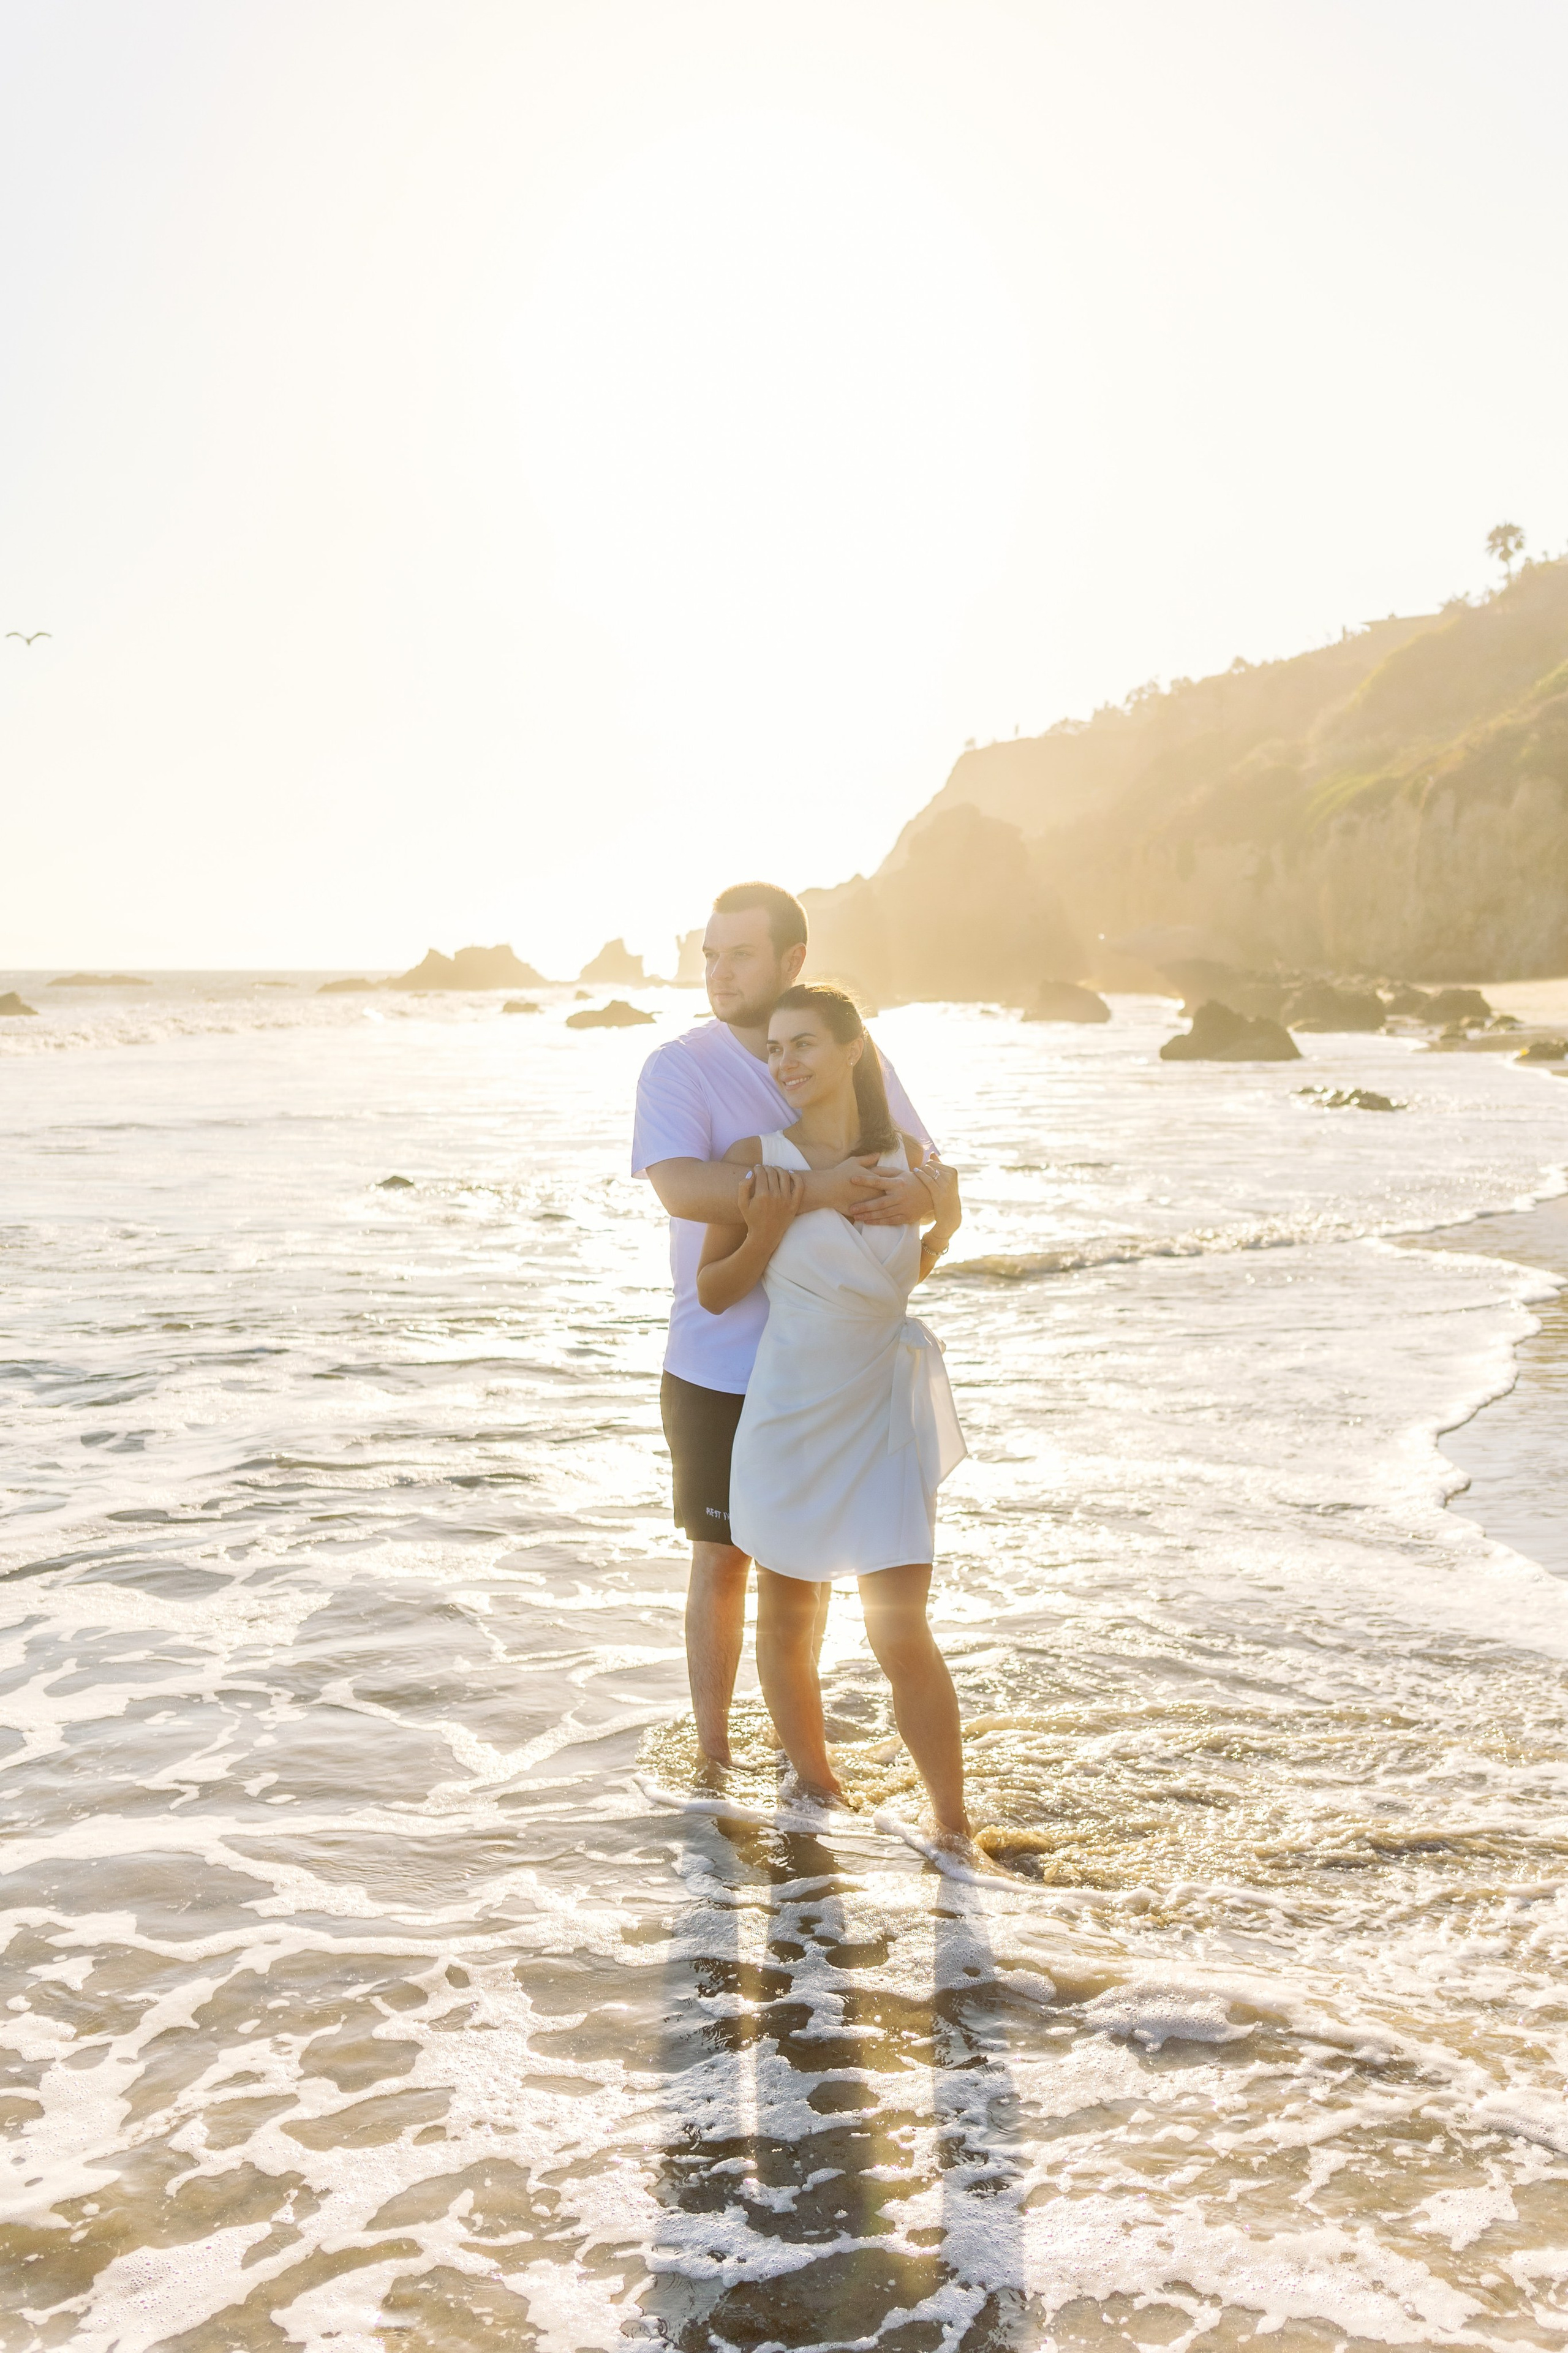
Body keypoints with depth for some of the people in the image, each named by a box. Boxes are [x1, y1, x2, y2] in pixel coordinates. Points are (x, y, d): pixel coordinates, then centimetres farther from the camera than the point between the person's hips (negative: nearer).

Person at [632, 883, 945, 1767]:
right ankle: (713, 1749, 22)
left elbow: (935, 1173, 3)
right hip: (720, 1370, -3)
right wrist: (813, 1190, -36)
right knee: (725, 1562, 6)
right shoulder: (680, 1067, -9)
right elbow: (682, 1187, -27)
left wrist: (917, 1195, -22)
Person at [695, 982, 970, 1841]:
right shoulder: (755, 1160, -5)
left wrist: (945, 1226, 3)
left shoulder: (907, 1159, 4)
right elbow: (711, 1292, 1)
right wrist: (766, 1234, -14)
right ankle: (815, 1788, 34)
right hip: (792, 1410, -1)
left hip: (886, 1413, 1)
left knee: (902, 1635, -4)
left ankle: (955, 1827, 10)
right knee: (787, 1619, 12)